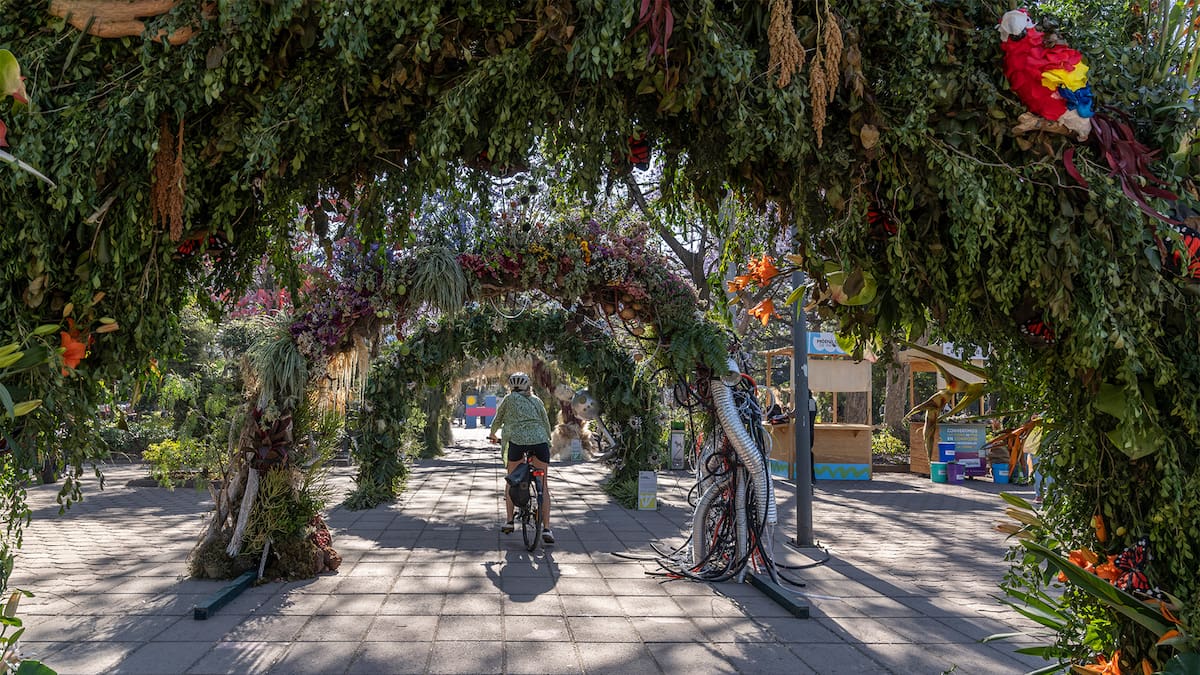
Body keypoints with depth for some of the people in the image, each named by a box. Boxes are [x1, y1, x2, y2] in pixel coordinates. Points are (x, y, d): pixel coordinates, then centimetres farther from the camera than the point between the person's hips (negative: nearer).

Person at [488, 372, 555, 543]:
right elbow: (546, 424, 18)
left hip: (517, 440, -1)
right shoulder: (537, 400, 22)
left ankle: (509, 521, 20)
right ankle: (546, 529, 3)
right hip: (540, 441, 2)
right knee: (543, 487, 7)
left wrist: (492, 435, 44)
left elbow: (497, 421, 25)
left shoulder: (509, 399, 17)